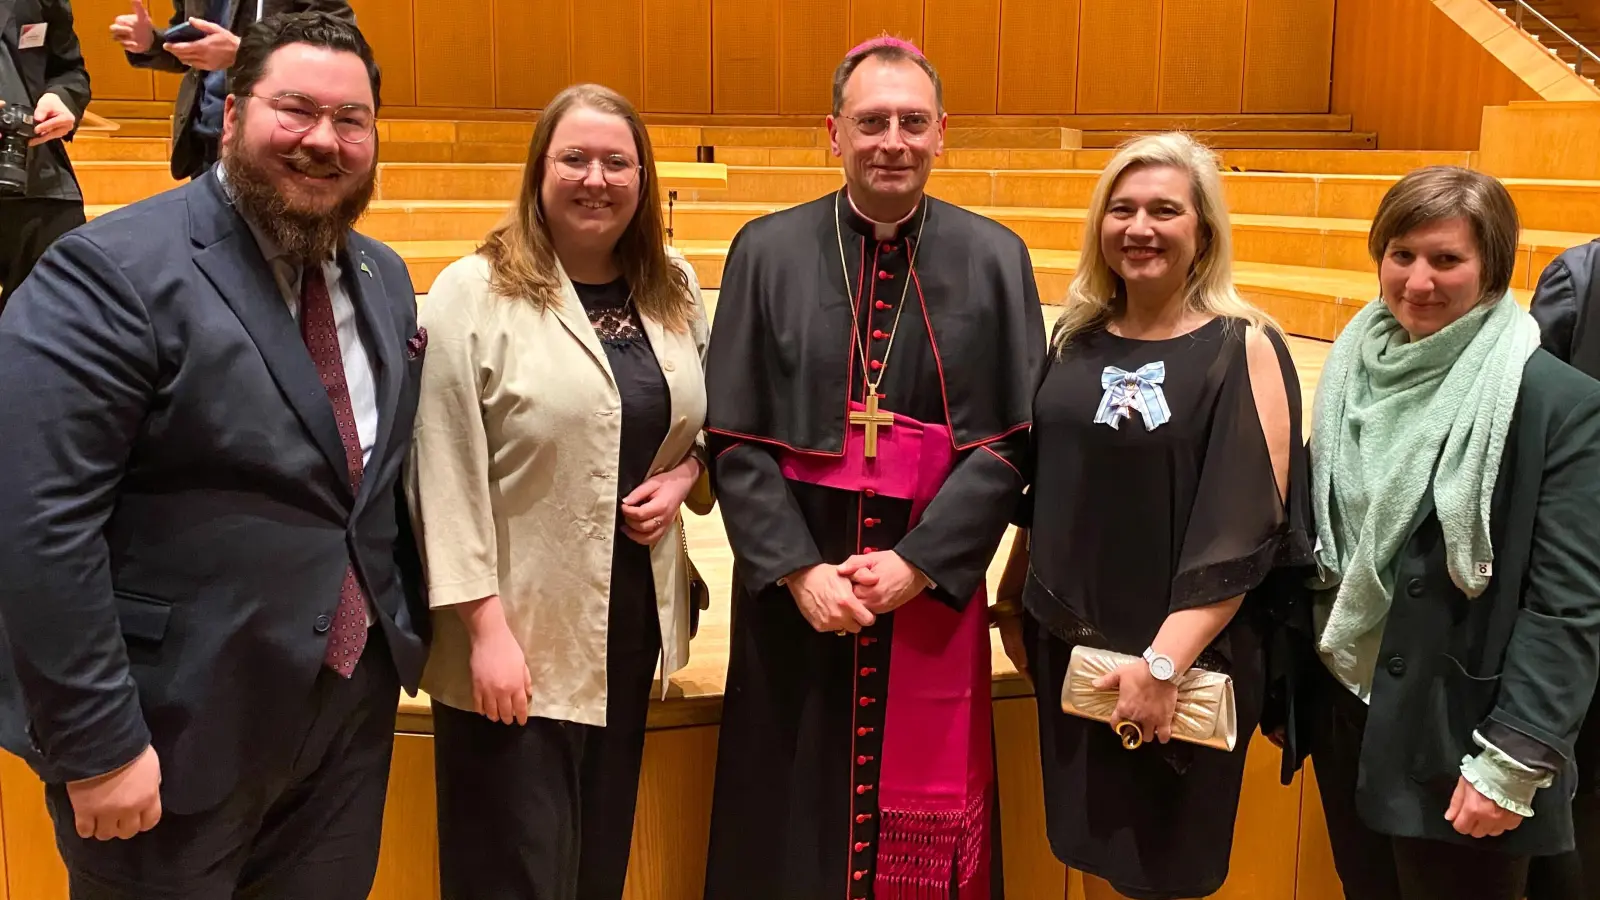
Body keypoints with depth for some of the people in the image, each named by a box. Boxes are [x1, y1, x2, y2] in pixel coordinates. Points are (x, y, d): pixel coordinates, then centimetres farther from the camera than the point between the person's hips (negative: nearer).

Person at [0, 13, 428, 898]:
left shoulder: (384, 279, 8)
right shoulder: (112, 272, -16)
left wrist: (408, 634, 10)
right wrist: (97, 745, -22)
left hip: (355, 709, 7)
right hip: (177, 736, -6)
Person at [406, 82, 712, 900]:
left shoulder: (676, 292, 6)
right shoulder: (473, 295, -11)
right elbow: (447, 479, -13)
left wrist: (684, 476, -4)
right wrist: (485, 628, -16)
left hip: (632, 623, 5)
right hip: (517, 635, -5)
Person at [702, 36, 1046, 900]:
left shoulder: (994, 260, 1)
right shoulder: (767, 252, 0)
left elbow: (1009, 441, -3)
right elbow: (734, 440, -2)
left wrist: (918, 563, -12)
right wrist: (798, 570, -13)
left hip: (933, 594, 0)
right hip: (794, 597, 0)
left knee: (924, 826, 10)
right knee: (791, 827, 10)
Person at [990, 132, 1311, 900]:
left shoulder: (1243, 348, -11)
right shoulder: (1077, 339, 4)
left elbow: (1247, 526, -17)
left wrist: (1165, 662, -21)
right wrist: (1011, 601, 12)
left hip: (1185, 661, -4)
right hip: (1068, 646, 5)